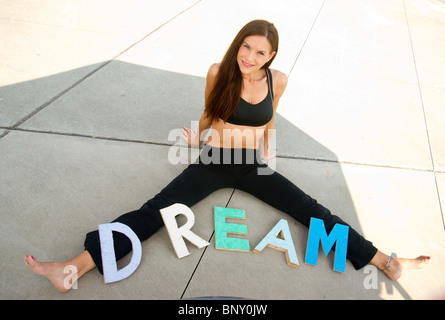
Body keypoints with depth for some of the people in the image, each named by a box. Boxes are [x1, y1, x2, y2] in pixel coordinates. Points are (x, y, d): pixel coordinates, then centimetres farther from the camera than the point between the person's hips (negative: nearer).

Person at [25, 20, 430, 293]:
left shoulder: (277, 80, -3)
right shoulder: (219, 72, -7)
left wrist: (267, 149, 7)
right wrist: (197, 137, -4)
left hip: (253, 165, 2)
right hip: (213, 161, -1)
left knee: (310, 209, -7)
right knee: (155, 210, -16)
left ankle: (384, 261, 2)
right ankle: (73, 268, -21)